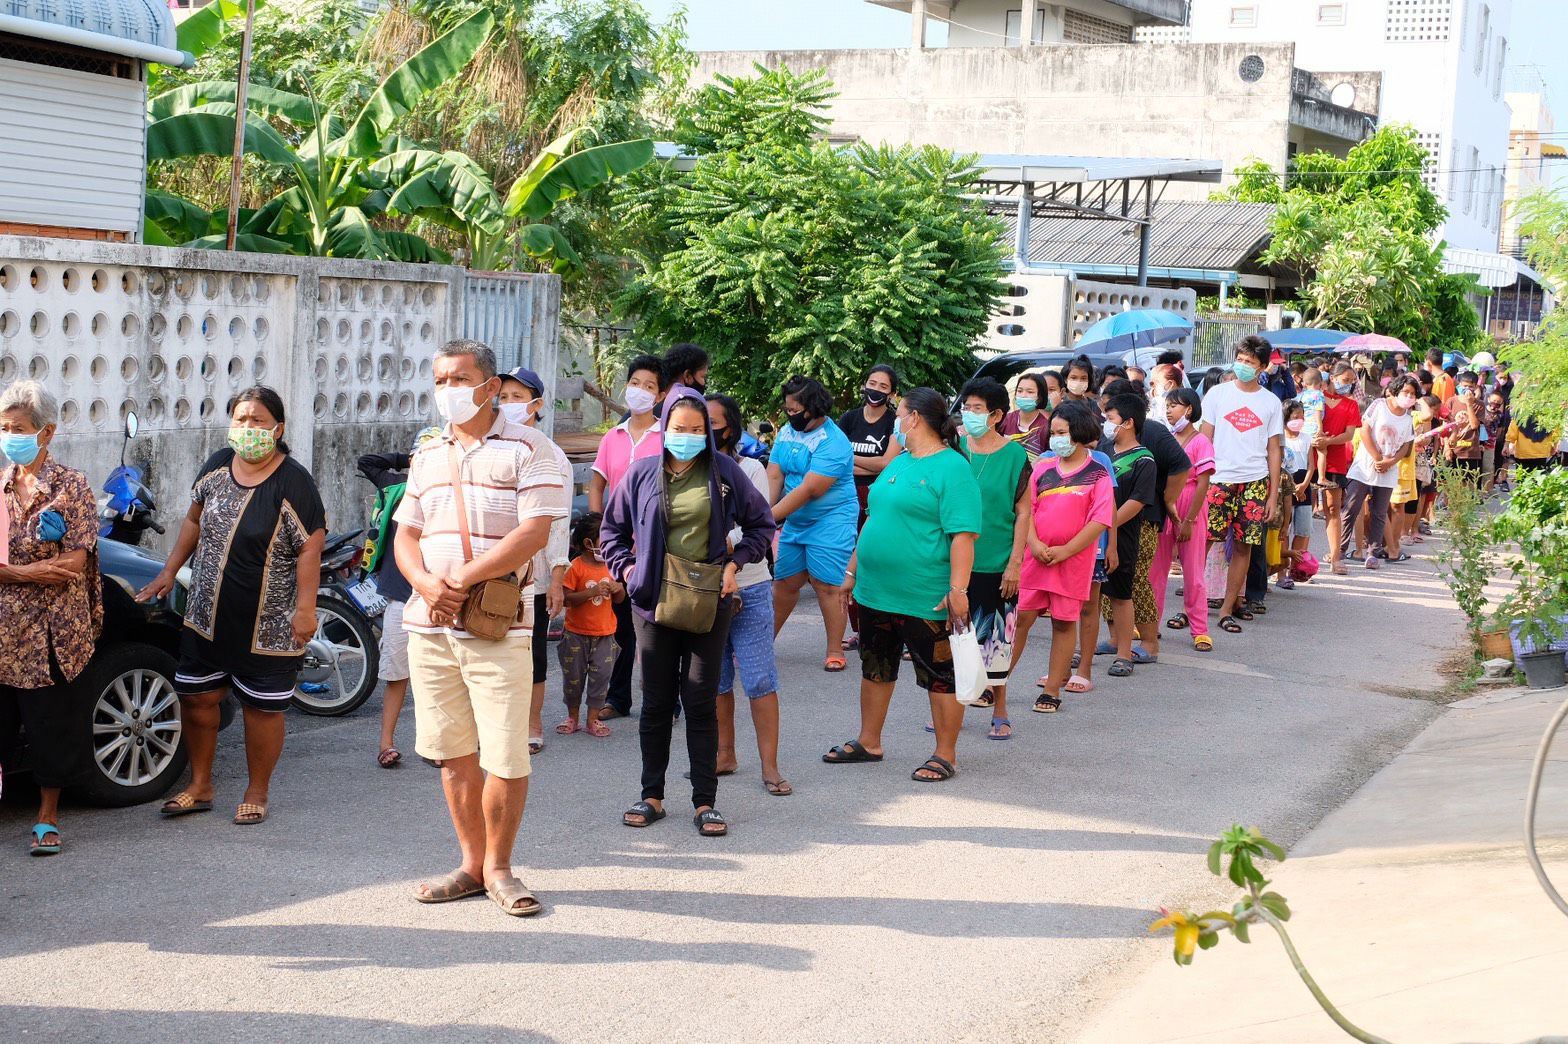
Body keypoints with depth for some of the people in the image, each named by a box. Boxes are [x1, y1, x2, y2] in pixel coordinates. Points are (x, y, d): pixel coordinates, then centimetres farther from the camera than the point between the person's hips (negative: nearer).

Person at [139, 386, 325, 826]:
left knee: (263, 708, 4)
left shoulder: (293, 482, -14)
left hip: (267, 626, -6)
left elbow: (310, 548, -16)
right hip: (206, 617, 6)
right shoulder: (218, 467, 4)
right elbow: (195, 520, 17)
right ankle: (200, 787, 27)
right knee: (196, 696, 12)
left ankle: (256, 794, 20)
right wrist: (169, 572, 12)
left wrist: (305, 608, -20)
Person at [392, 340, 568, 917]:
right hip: (429, 625, 5)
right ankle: (471, 863, 21)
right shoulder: (427, 455, 16)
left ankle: (499, 866, 11)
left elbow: (534, 532, -12)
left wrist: (462, 578, -16)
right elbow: (405, 534, 15)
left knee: (505, 756, -4)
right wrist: (427, 584, -7)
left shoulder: (527, 448, -3)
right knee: (453, 751, 10)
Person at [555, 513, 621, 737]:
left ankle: (592, 719, 13)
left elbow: (619, 599, 13)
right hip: (576, 634, -4)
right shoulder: (576, 567, -11)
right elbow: (565, 598, -18)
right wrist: (592, 592, -26)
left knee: (600, 677, 2)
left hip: (604, 635, 4)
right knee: (573, 677, 7)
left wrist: (619, 588, -10)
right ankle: (572, 717, 23)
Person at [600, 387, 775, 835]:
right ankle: (652, 796, 17)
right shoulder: (642, 473, 4)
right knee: (656, 702, 7)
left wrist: (736, 563, 0)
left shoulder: (724, 471, 2)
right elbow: (612, 529, 16)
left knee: (701, 702, 1)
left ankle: (705, 802, 7)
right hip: (655, 600, 1)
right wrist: (625, 567, 2)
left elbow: (761, 523, 11)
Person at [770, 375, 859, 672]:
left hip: (830, 522, -7)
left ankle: (835, 651, 1)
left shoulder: (833, 442, -18)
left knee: (827, 586, -7)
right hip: (794, 522, 7)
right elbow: (774, 477, 0)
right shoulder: (786, 433, 6)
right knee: (784, 581, 12)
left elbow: (809, 490, -23)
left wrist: (769, 516, -24)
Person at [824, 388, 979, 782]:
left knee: (940, 677, 3)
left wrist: (958, 590, -25)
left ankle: (945, 756, 12)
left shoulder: (952, 469, -14)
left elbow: (963, 535, -20)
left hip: (926, 599, -9)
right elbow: (873, 520, 21)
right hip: (875, 593, 9)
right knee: (875, 669, 19)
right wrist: (852, 571, 20)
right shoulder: (898, 464, 14)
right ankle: (868, 742, 33)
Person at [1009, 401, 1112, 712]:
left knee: (1064, 622, 5)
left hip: (1074, 560, -3)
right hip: (1035, 557, 3)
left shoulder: (1097, 474, -2)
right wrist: (1034, 543, -11)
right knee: (1020, 617, 2)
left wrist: (1064, 551, -13)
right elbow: (1026, 509, 6)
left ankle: (1052, 690, 13)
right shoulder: (1043, 468, 9)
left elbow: (1100, 521, -9)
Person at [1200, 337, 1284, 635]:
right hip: (1219, 478, -1)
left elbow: (1274, 449, 10)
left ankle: (1228, 607, 8)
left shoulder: (1270, 402, 9)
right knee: (1203, 541, -9)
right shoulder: (1218, 394, 5)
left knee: (1243, 545, 1)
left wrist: (1273, 493, 5)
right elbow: (1205, 438, 6)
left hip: (1255, 482, 1)